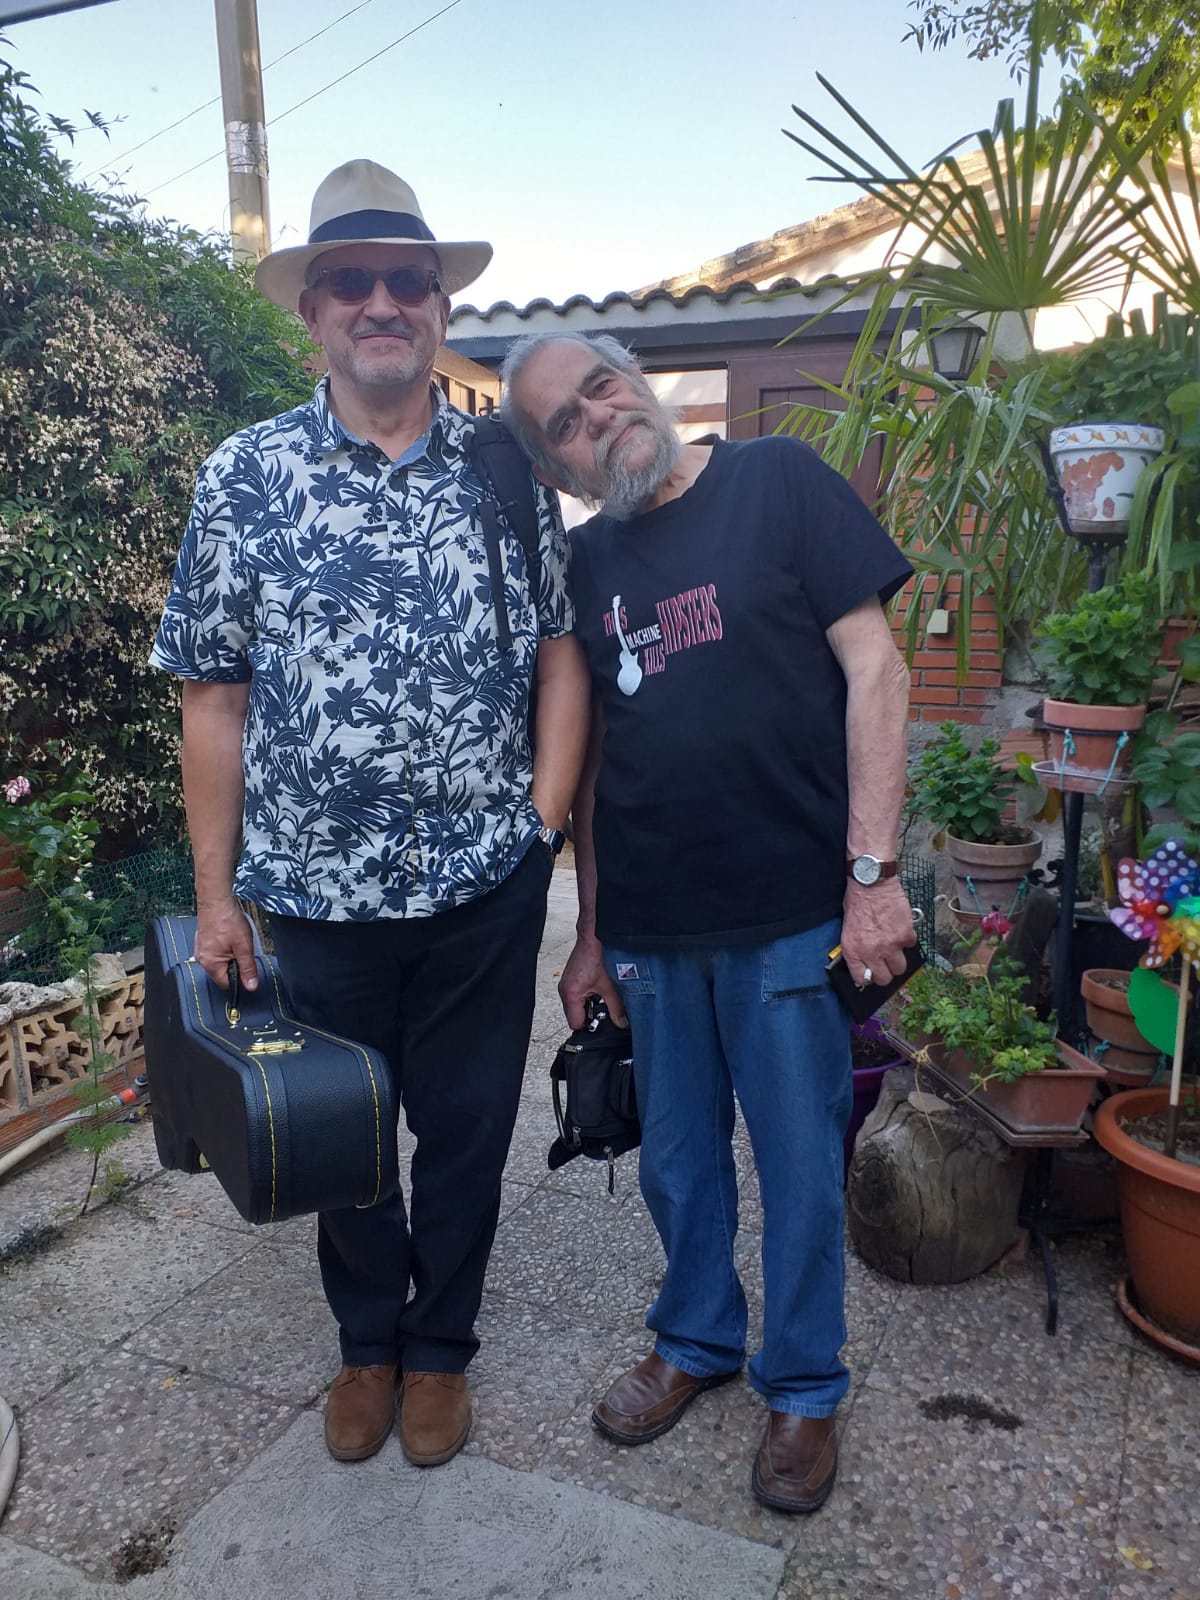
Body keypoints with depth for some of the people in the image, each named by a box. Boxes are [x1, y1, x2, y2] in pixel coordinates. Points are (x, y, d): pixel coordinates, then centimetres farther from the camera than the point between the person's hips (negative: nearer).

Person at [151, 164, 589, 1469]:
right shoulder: (244, 478, -2)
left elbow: (560, 648, 5)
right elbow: (215, 697, -2)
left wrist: (544, 819, -4)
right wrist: (217, 896, -2)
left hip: (485, 886, 1)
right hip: (315, 888, 0)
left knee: (465, 1132, 15)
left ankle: (440, 1346, 42)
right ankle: (367, 1341, 45)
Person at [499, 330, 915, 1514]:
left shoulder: (778, 483, -4)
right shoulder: (583, 562, 8)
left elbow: (872, 669, -8)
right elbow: (590, 753, 11)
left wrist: (873, 871, -14)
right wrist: (589, 931, 11)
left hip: (790, 918, -3)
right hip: (649, 925, 4)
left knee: (799, 1164, 11)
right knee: (678, 1160, 18)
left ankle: (804, 1385, 35)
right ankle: (697, 1340, 43)